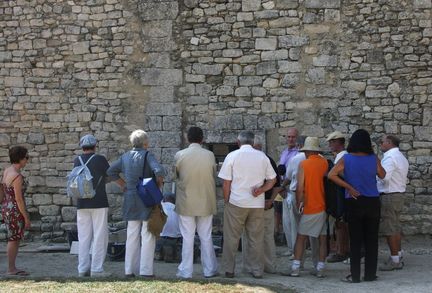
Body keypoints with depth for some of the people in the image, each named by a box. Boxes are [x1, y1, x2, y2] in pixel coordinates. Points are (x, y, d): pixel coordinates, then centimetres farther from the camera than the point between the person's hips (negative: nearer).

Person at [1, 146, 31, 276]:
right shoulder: (17, 176, -21)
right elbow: (19, 199, -21)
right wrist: (27, 218, -15)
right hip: (16, 210, -9)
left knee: (15, 239, 15)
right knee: (14, 239, 1)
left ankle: (12, 268, 20)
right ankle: (11, 269, 8)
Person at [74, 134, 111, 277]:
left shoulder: (77, 161, 7)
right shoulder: (100, 159, -7)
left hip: (82, 204, 5)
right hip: (99, 203, -5)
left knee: (84, 237, 8)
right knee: (100, 237, 0)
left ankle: (83, 269, 8)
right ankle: (96, 269, -3)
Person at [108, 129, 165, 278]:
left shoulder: (125, 156, 8)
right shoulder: (147, 155, -10)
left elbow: (111, 171, 15)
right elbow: (159, 171, -24)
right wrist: (159, 183, -7)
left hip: (130, 199, 6)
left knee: (132, 235, 12)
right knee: (147, 235, 0)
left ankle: (130, 269, 15)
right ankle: (146, 270, 0)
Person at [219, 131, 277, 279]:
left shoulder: (232, 156, -3)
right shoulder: (262, 157, 6)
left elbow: (226, 183, -4)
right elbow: (272, 180, 7)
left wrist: (226, 201, 5)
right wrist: (261, 190, -2)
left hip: (236, 203, -2)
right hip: (257, 204, 3)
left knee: (231, 238, 7)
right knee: (256, 239, 9)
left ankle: (229, 269, 9)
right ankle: (257, 270, 14)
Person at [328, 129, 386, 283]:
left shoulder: (346, 159, -6)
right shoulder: (374, 159, -2)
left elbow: (331, 175, -14)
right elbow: (382, 175, 13)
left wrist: (349, 187, -9)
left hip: (354, 202, -1)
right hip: (372, 202, 1)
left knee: (355, 240, 4)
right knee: (371, 240, 9)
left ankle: (355, 275, 6)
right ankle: (370, 274, 14)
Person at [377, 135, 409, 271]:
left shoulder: (390, 157, -16)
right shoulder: (401, 157, 16)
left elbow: (384, 176, -28)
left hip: (389, 196, -10)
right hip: (399, 194, 10)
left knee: (390, 229, -5)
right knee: (396, 228, 17)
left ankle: (394, 260, -3)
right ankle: (398, 256, 24)